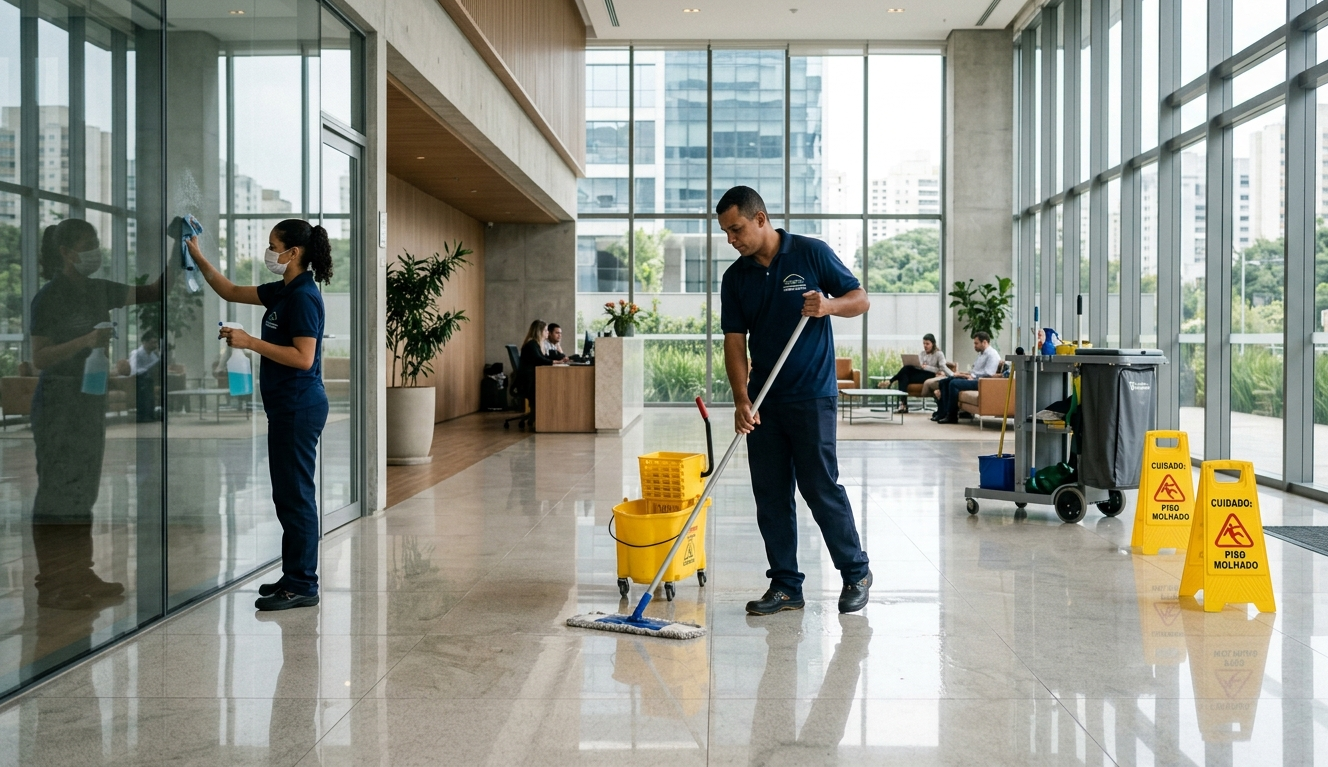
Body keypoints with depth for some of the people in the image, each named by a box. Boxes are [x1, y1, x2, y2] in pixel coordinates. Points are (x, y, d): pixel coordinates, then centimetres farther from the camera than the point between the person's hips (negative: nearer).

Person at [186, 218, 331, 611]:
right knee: (289, 494, 14)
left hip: (299, 407, -10)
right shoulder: (283, 291, 13)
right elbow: (231, 291, 25)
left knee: (295, 494, -4)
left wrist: (250, 342, -20)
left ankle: (302, 586, 3)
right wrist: (197, 255, 20)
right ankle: (295, 577, 23)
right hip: (287, 406, 10)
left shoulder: (303, 297, -16)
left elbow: (303, 357, -22)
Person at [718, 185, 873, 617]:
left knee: (821, 488, -4)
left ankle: (856, 573, 14)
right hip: (763, 401, 5)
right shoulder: (735, 278, 6)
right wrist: (741, 400, -11)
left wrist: (829, 305, -21)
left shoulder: (811, 254, -5)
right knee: (770, 495, 5)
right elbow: (735, 342, 2)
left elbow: (859, 299, 1)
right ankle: (785, 586, 14)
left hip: (811, 395, -5)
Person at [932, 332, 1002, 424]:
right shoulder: (981, 354, 23)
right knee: (945, 382, 7)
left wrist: (972, 376, -14)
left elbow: (988, 374, -20)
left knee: (954, 383, -28)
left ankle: (952, 416, -22)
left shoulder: (992, 354, -9)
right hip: (973, 378, 11)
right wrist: (965, 374, 5)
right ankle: (943, 412, -3)